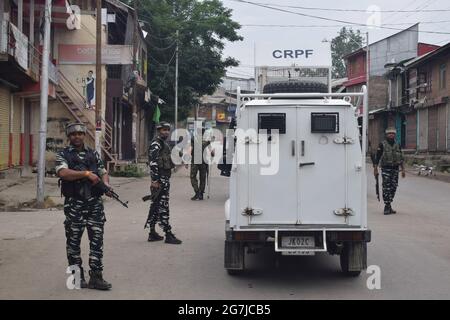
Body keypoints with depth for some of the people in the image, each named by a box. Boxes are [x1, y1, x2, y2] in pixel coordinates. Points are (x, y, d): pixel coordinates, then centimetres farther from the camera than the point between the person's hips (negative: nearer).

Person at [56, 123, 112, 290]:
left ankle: (96, 276, 4)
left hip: (95, 203, 3)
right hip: (74, 203, -3)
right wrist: (87, 173, -21)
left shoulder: (93, 154, 15)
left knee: (97, 239, 0)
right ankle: (77, 276, 16)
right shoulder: (63, 155, 2)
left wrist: (106, 183, -6)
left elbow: (103, 172, 17)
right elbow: (63, 173, -16)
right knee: (73, 240, 4)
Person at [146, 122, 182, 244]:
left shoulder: (164, 144, 19)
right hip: (160, 179, -10)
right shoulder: (156, 144, -12)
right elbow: (153, 162, -21)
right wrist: (155, 180, -26)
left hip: (164, 178, 10)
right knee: (163, 206, -9)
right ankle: (168, 234, -8)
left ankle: (152, 233, 19)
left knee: (156, 205, 13)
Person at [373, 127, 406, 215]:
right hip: (386, 169, -5)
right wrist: (375, 169, -8)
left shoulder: (397, 145, 13)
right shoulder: (382, 145, -2)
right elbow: (377, 158, -3)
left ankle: (388, 206, 16)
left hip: (395, 169, 5)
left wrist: (403, 170, 10)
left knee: (393, 188, 6)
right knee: (386, 188, -9)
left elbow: (401, 158, 16)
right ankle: (387, 207, -9)